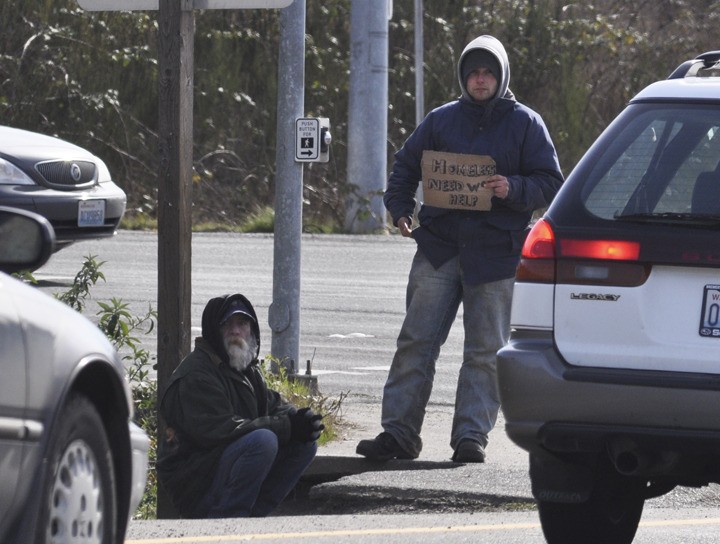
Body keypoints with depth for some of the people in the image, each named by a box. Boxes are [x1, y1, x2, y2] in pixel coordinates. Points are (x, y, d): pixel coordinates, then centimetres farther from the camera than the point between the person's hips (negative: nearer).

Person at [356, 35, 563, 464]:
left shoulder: (525, 124, 5)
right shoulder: (442, 120, 12)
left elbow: (550, 183, 3)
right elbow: (406, 166, 20)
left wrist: (513, 189, -17)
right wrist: (399, 207, 3)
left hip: (497, 254, -2)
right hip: (439, 249, 2)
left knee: (486, 352, -1)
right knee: (416, 343, -2)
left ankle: (472, 437, 2)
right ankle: (398, 432, 0)